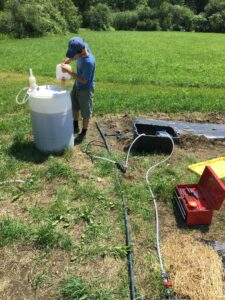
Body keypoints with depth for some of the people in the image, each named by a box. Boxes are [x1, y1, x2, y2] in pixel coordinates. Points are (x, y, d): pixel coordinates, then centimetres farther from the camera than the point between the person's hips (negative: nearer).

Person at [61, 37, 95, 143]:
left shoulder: (89, 62, -36)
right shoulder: (83, 46, -13)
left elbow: (84, 80, -27)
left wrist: (69, 71, -25)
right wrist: (66, 61, -7)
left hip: (86, 89, -8)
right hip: (77, 85, 8)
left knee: (85, 112, 10)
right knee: (74, 106, 23)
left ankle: (83, 132, 30)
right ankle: (75, 127, 44)